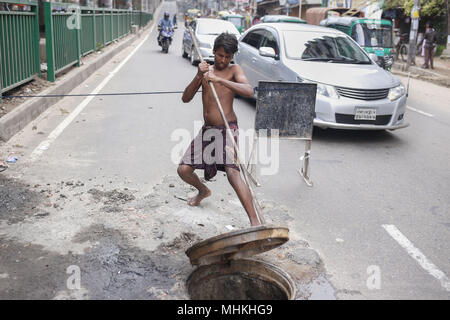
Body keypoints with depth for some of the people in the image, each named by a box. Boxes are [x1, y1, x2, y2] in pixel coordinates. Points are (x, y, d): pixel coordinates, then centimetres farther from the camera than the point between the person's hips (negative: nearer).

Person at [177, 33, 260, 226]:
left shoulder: (234, 70, -2)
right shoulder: (206, 70, 13)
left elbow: (249, 91, -23)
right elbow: (186, 98, 4)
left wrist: (219, 80, -30)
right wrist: (198, 77, -12)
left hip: (227, 129, -6)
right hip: (207, 130, 6)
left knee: (233, 172, -25)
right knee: (183, 170, 3)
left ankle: (255, 222, -25)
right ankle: (203, 191, 37)